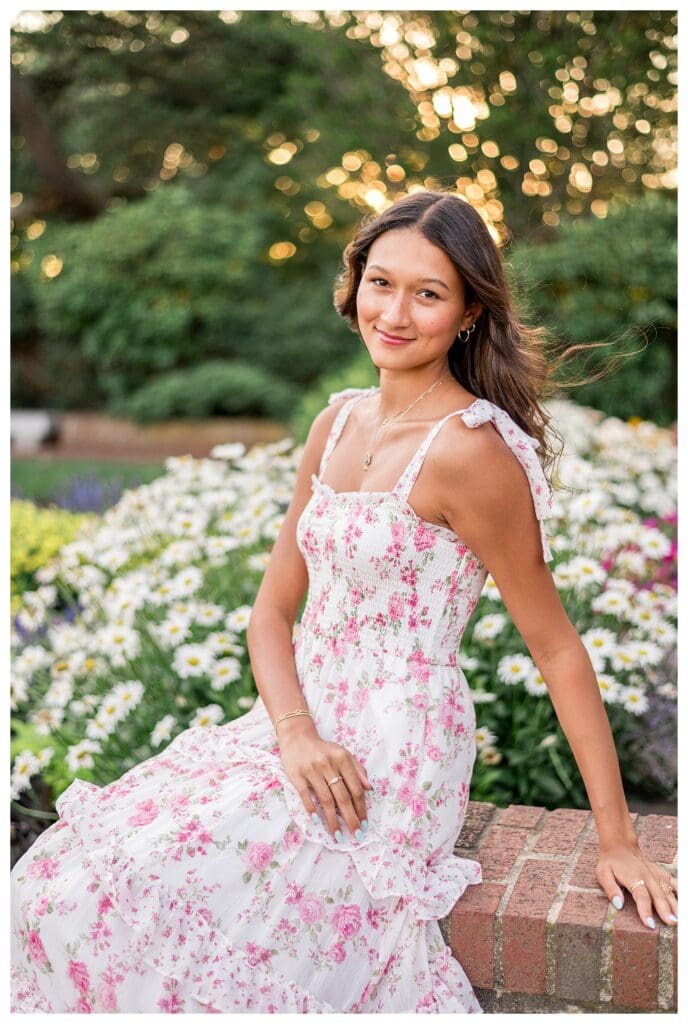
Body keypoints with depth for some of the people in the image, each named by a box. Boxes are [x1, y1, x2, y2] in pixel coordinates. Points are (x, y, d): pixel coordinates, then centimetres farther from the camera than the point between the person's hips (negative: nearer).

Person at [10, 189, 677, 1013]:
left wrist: (618, 842, -8)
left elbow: (556, 648, -11)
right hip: (306, 727, 7)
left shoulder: (468, 449, -17)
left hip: (395, 757, -7)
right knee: (64, 875, -2)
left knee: (132, 900, -16)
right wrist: (296, 733, -11)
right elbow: (273, 609, 8)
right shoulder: (339, 422, 6)